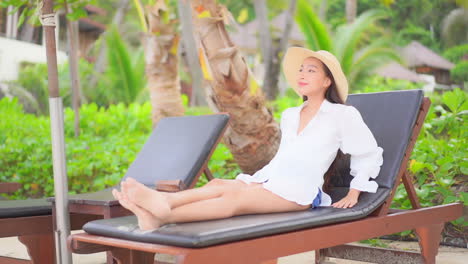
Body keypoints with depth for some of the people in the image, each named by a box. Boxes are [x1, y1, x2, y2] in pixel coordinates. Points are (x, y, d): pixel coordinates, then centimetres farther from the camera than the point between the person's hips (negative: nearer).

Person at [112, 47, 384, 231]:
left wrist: (354, 193, 5)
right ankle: (160, 202, -52)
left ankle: (163, 216, -54)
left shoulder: (342, 115, 6)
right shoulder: (289, 116, 24)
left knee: (235, 196, -33)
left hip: (302, 191, -6)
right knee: (219, 184, -27)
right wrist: (257, 179, 12)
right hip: (271, 182, 6)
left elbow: (371, 153, 11)